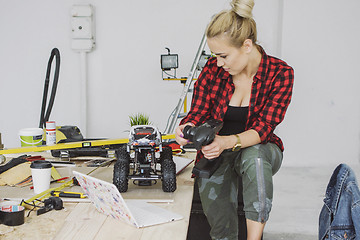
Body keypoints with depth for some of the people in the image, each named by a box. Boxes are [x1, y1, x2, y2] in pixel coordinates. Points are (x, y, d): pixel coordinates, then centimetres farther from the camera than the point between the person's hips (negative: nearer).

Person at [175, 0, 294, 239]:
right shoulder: (213, 69, -7)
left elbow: (263, 128, -20)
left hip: (260, 150, -2)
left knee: (253, 154, -39)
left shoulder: (280, 73, -14)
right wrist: (187, 128, -29)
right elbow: (198, 111, -3)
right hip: (216, 156, 2)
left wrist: (227, 142, -39)